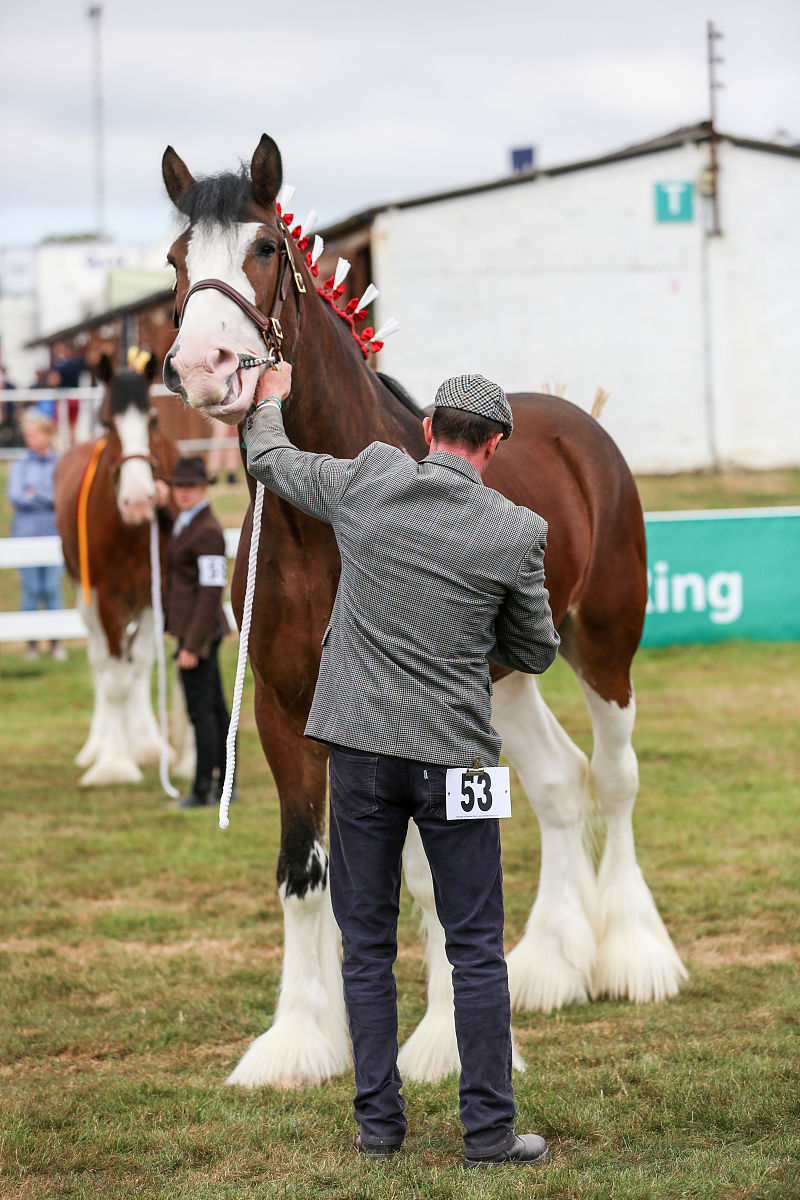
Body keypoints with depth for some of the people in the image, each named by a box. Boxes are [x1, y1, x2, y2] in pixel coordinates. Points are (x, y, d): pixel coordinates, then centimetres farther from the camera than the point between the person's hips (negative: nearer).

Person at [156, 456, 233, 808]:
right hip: (196, 631, 10)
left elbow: (211, 592, -21)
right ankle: (224, 786, 18)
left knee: (201, 710, -5)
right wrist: (161, 506, 16)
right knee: (215, 708, 13)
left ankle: (203, 790, -1)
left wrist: (192, 645, -23)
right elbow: (168, 529, 38)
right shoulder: (184, 523, 12)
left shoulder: (208, 531, -18)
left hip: (200, 632, -10)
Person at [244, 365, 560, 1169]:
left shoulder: (367, 483, -3)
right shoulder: (517, 532, -7)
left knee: (367, 944, 11)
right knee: (476, 950, 6)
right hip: (454, 752, -2)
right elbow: (536, 654, 5)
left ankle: (377, 1124, 14)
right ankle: (488, 1131, 7)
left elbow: (269, 461, 16)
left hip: (360, 747, 2)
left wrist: (270, 398, 36)